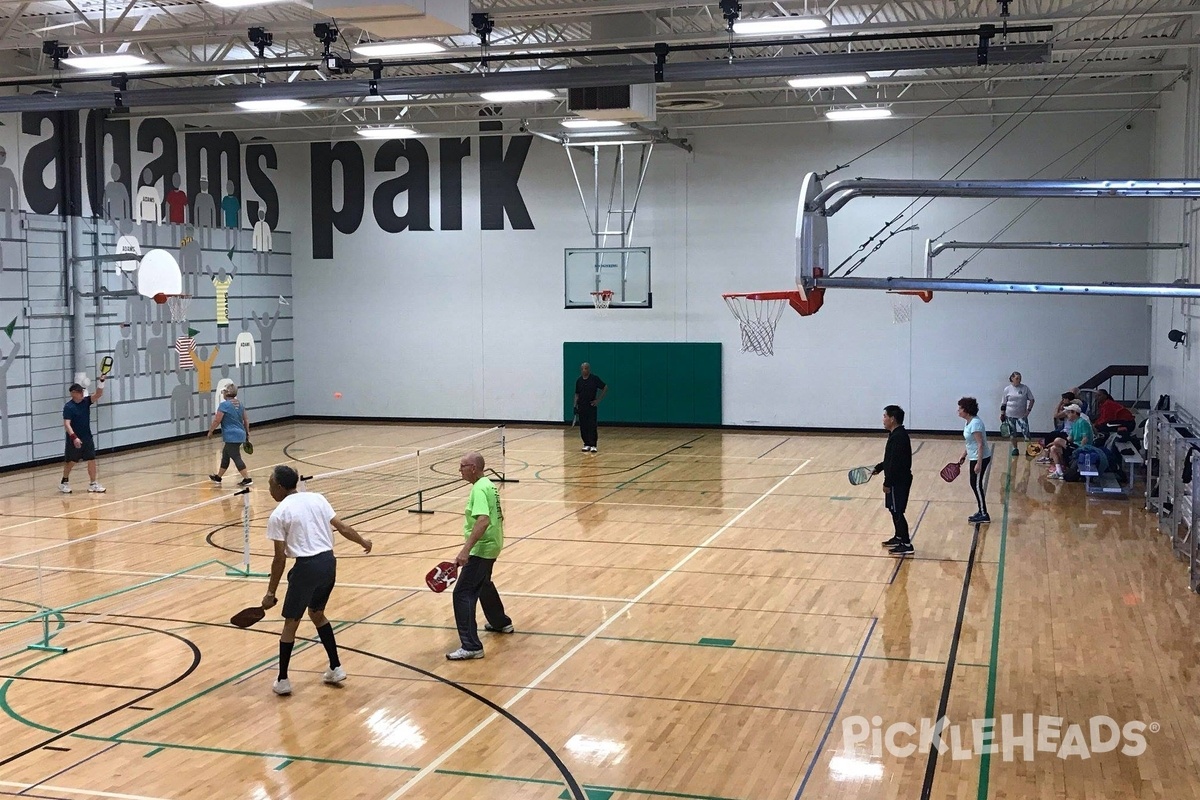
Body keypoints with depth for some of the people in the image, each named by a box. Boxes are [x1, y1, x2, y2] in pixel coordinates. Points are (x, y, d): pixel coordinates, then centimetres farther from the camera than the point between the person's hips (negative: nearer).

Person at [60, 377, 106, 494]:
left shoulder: (86, 401, 1)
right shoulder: (68, 407, -16)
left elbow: (98, 394, -10)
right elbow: (67, 424, -23)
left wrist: (101, 381, -25)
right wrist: (74, 437, -34)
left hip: (87, 437, 5)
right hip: (74, 439, -5)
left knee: (92, 459, 1)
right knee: (70, 461, 8)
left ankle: (93, 484, 7)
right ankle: (64, 483, 25)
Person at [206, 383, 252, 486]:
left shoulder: (224, 405, -12)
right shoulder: (240, 404, 10)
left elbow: (217, 421, -13)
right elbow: (246, 420, 14)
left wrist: (210, 431, 2)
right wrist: (247, 433, 21)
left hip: (232, 437, -9)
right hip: (240, 434, 9)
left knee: (236, 458, -6)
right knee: (225, 455, 21)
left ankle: (247, 479, -10)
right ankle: (218, 477, 33)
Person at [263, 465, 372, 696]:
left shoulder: (278, 515, -7)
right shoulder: (316, 498, 7)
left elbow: (280, 558, -7)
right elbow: (343, 528, 10)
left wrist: (271, 593, 1)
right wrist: (364, 542, 28)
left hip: (307, 567, -6)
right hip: (328, 563, 6)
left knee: (291, 622, 9)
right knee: (317, 614, 26)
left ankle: (282, 680, 16)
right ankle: (336, 668, 28)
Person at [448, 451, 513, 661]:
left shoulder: (479, 489, -20)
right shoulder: (488, 484, 10)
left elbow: (483, 521, -33)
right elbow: (498, 516, 21)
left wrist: (466, 550, -38)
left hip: (481, 549, -11)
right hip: (492, 545, 11)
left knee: (463, 594, -11)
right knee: (483, 584, 31)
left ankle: (471, 647, -14)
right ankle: (501, 623, 50)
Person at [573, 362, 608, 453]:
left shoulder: (595, 378, -6)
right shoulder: (579, 380, 6)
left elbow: (605, 388, -2)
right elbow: (577, 394, 12)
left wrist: (598, 400, -6)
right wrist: (575, 406, 5)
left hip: (591, 406, -4)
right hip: (581, 406, 4)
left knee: (592, 426, -8)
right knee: (583, 427, 5)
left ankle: (593, 445, -7)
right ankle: (587, 444, 15)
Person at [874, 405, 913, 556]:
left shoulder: (898, 437, -22)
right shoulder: (896, 434, 9)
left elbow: (896, 463, -24)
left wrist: (887, 483, -21)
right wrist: (879, 467, 21)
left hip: (899, 481, -10)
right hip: (897, 480, 10)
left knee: (897, 512, -5)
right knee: (894, 510, 20)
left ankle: (906, 544, 0)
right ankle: (899, 538, 32)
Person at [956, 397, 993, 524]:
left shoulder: (975, 423, -22)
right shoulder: (970, 422, 8)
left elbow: (980, 444, -25)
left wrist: (978, 464, -26)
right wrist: (964, 456, 22)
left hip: (980, 459, -10)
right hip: (974, 458, 10)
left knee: (976, 485, -2)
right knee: (975, 484, 15)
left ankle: (984, 515, 6)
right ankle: (982, 512, 24)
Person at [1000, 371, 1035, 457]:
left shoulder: (1025, 388, -2)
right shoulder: (1007, 389, -1)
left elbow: (1031, 400, 4)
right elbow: (1003, 403, 4)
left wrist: (1029, 410, -7)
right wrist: (1002, 414, 1)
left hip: (1022, 415, -1)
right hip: (1010, 415, 1)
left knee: (1026, 432, -9)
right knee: (1013, 433, 9)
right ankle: (1015, 449, 21)